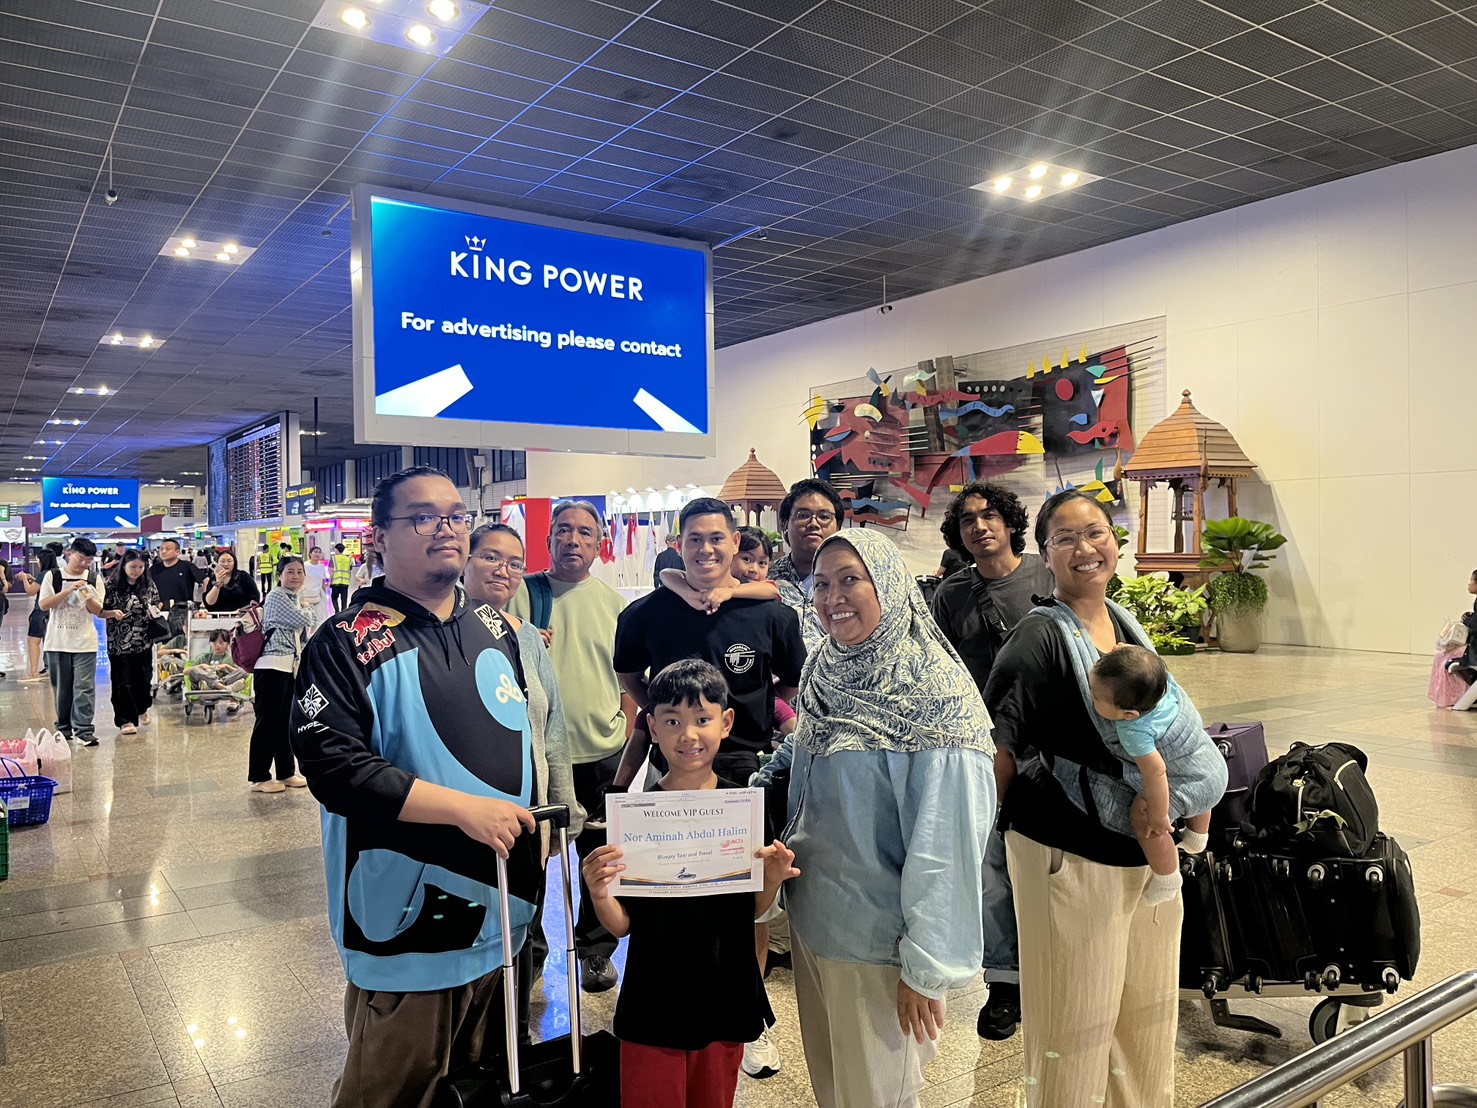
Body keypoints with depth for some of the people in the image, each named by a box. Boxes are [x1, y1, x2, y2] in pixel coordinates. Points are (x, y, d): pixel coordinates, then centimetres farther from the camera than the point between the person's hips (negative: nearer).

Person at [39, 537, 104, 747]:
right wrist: (68, 590, -16)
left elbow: (97, 610, 4)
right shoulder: (53, 576, 2)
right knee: (61, 687, 8)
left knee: (84, 687, -6)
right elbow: (43, 605, -6)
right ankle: (64, 726, 20)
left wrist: (88, 598, -17)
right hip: (57, 641, 0)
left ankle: (82, 729, -5)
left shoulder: (94, 579, 6)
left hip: (85, 642, 0)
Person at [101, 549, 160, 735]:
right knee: (123, 682, 1)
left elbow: (156, 605, 18)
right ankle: (126, 720, 10)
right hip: (119, 643, -3)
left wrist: (154, 611, -4)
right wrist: (114, 613, -23)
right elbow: (100, 611, -4)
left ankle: (142, 709, 36)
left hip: (144, 642, 3)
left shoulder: (149, 585, 5)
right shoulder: (112, 585, -6)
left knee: (144, 678, 10)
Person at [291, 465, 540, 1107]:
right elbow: (332, 764, -24)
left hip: (503, 910, 6)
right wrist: (464, 808, -27)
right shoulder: (350, 643, -13)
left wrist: (533, 823, 13)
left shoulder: (494, 628, 7)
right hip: (408, 926, -6)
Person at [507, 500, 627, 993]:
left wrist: (629, 742, 5)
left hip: (602, 753, 2)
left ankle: (596, 949, 30)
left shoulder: (614, 603, 6)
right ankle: (528, 949, 28)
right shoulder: (524, 592, -1)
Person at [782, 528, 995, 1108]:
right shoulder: (822, 674, 2)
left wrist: (927, 966, -19)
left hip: (879, 941, -6)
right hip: (811, 923, 6)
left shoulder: (933, 692, -20)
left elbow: (945, 841, -21)